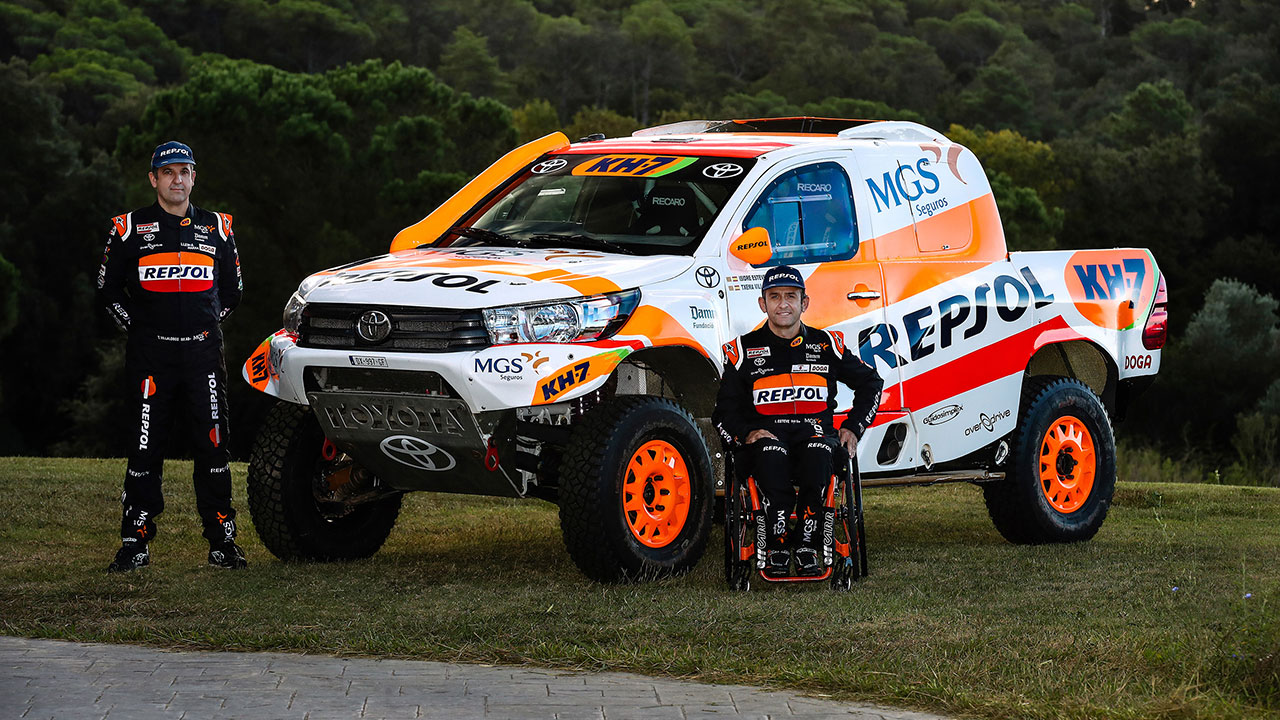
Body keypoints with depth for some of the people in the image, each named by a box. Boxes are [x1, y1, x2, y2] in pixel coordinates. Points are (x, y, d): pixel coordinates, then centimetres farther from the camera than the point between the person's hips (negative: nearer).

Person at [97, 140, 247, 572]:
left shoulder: (217, 228, 13)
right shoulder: (130, 229, 6)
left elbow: (232, 289, 21)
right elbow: (108, 289, 11)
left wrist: (209, 324, 11)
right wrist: (136, 326, 4)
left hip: (204, 351, 2)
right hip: (150, 353, -2)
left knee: (214, 446, -1)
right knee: (145, 449, -2)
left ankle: (222, 542, 5)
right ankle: (136, 544, 3)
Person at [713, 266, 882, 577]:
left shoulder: (826, 345, 14)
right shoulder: (743, 351, 12)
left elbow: (870, 382, 25)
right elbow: (725, 410, 15)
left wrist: (853, 428, 12)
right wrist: (746, 433, -7)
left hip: (815, 431, 1)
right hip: (765, 432, -1)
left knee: (819, 454, -38)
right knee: (772, 456, -40)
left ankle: (807, 546, -27)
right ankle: (775, 548, -29)